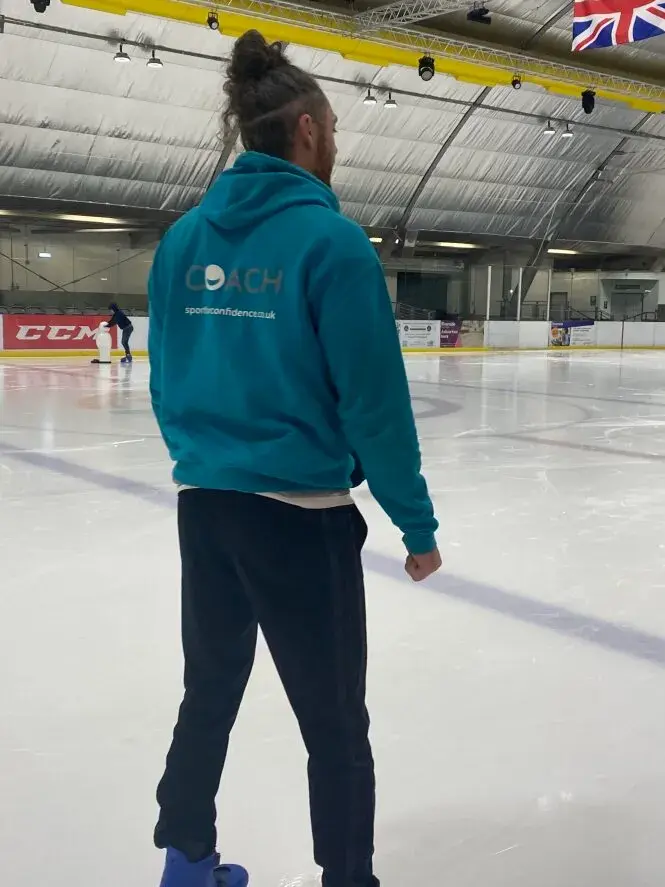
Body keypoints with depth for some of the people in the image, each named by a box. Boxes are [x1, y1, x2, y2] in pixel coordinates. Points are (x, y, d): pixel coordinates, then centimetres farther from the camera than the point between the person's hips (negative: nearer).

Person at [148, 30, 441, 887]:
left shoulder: (185, 236, 3)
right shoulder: (330, 239, -15)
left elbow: (165, 380, 9)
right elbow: (373, 403, -17)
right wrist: (417, 523, -7)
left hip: (203, 505, 7)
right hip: (299, 514, -6)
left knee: (209, 694, 23)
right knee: (334, 726, 10)